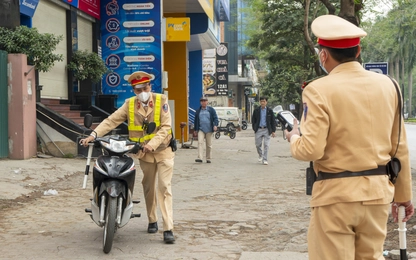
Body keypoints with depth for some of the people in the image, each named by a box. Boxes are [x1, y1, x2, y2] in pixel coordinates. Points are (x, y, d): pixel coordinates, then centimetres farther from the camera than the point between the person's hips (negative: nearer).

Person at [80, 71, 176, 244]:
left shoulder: (161, 101, -10)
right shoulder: (129, 104, -3)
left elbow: (165, 127, -17)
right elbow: (111, 121, -9)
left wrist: (153, 144, -30)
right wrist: (94, 135, -23)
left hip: (163, 151, -3)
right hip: (145, 153, 3)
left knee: (164, 187, -9)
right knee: (148, 188, 13)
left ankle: (168, 229, -12)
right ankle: (152, 221, 30)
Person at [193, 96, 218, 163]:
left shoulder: (211, 110, 6)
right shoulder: (198, 111, 13)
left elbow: (215, 118, 1)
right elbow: (196, 120, 19)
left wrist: (215, 125, -16)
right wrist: (196, 129, 17)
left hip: (209, 130, -1)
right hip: (201, 130, 1)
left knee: (209, 145, 4)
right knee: (200, 142, -15)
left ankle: (208, 158, 13)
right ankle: (200, 158, -22)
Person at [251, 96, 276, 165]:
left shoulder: (270, 111, 2)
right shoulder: (256, 110, 3)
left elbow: (273, 121, 5)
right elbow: (253, 120, 10)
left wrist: (273, 131, 0)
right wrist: (254, 129, 3)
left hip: (266, 130, -1)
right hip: (258, 130, 1)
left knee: (266, 145, -5)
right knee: (258, 145, 4)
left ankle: (264, 160, 0)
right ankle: (260, 155, 31)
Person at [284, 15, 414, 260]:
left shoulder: (318, 90, -12)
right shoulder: (387, 85, 3)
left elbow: (311, 150, -16)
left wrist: (294, 138, 6)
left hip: (336, 193, -5)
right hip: (378, 190, 5)